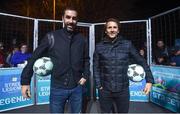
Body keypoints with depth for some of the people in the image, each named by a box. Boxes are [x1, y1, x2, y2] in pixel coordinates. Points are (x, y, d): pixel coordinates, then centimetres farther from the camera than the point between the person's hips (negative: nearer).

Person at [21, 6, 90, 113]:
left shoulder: (82, 39, -1)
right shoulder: (51, 37, -8)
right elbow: (34, 58, -4)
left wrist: (85, 75, 2)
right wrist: (25, 81, -4)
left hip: (77, 88, 2)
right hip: (57, 88, -2)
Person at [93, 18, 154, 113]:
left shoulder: (127, 44, -2)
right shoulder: (99, 46, -1)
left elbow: (141, 61, 2)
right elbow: (96, 67, 0)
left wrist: (149, 80, -4)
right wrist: (98, 85, -6)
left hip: (123, 90, 0)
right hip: (105, 90, 0)